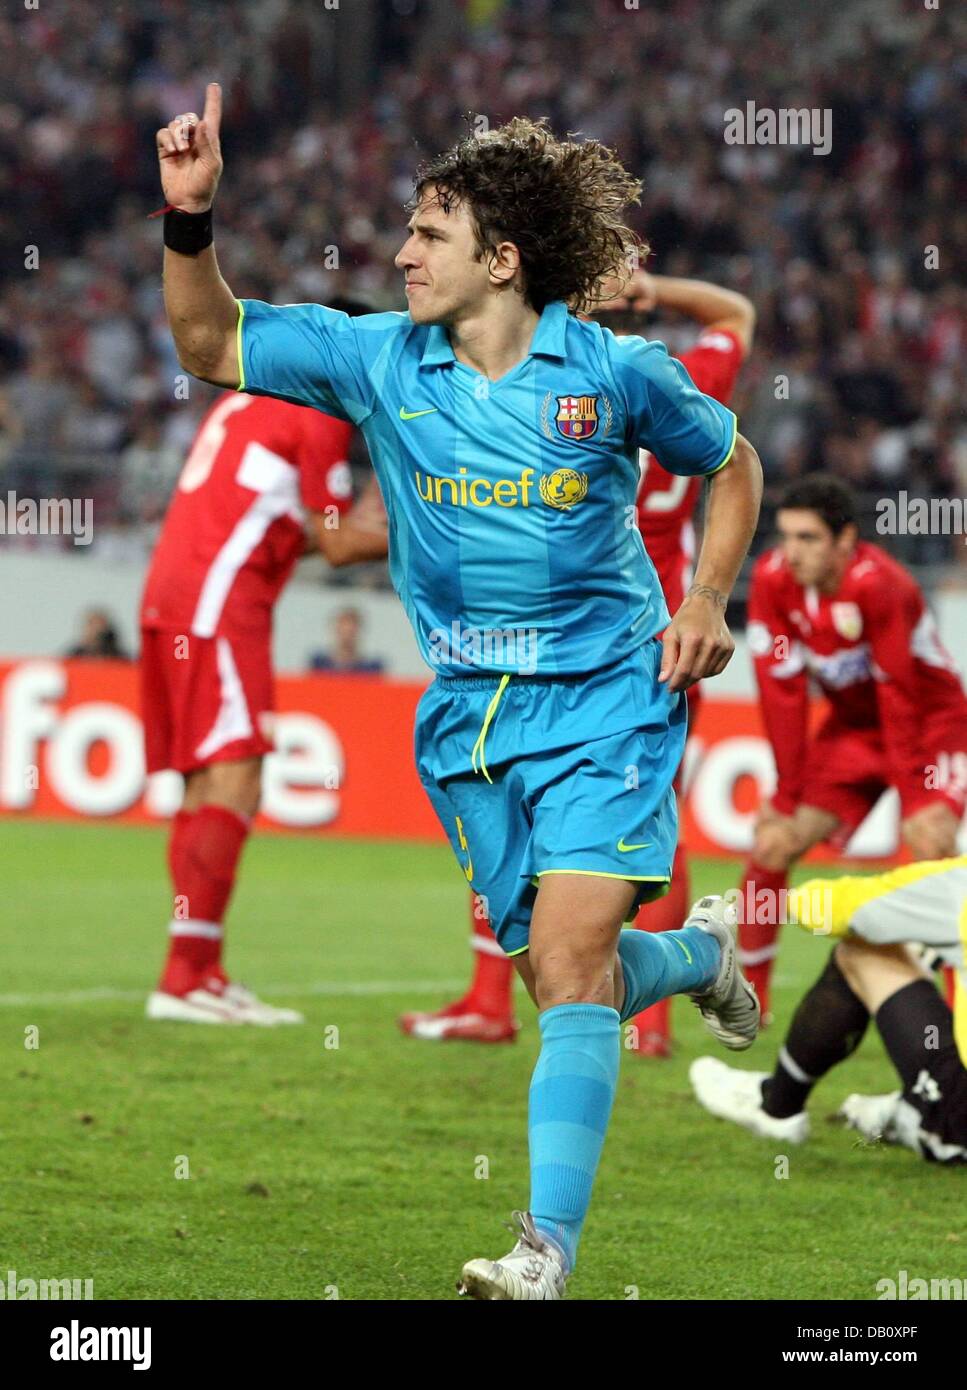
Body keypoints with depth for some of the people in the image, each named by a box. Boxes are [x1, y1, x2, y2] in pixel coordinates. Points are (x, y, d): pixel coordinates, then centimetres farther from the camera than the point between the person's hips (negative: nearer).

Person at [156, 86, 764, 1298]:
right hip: (468, 714, 4)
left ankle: (549, 1245, -19)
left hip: (605, 697, -4)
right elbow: (211, 347, 1)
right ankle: (697, 956, 44)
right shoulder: (377, 361, -1)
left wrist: (707, 604, -1)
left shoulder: (615, 374, -7)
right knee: (555, 975, 9)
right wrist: (190, 217, -13)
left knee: (567, 959, -17)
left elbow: (730, 465, 10)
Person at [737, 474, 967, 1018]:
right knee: (773, 842, -6)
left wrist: (913, 800, -25)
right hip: (850, 724, 5)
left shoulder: (879, 585, -30)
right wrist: (788, 794, -11)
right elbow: (782, 690, -12)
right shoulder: (773, 579, -15)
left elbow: (899, 697, -26)